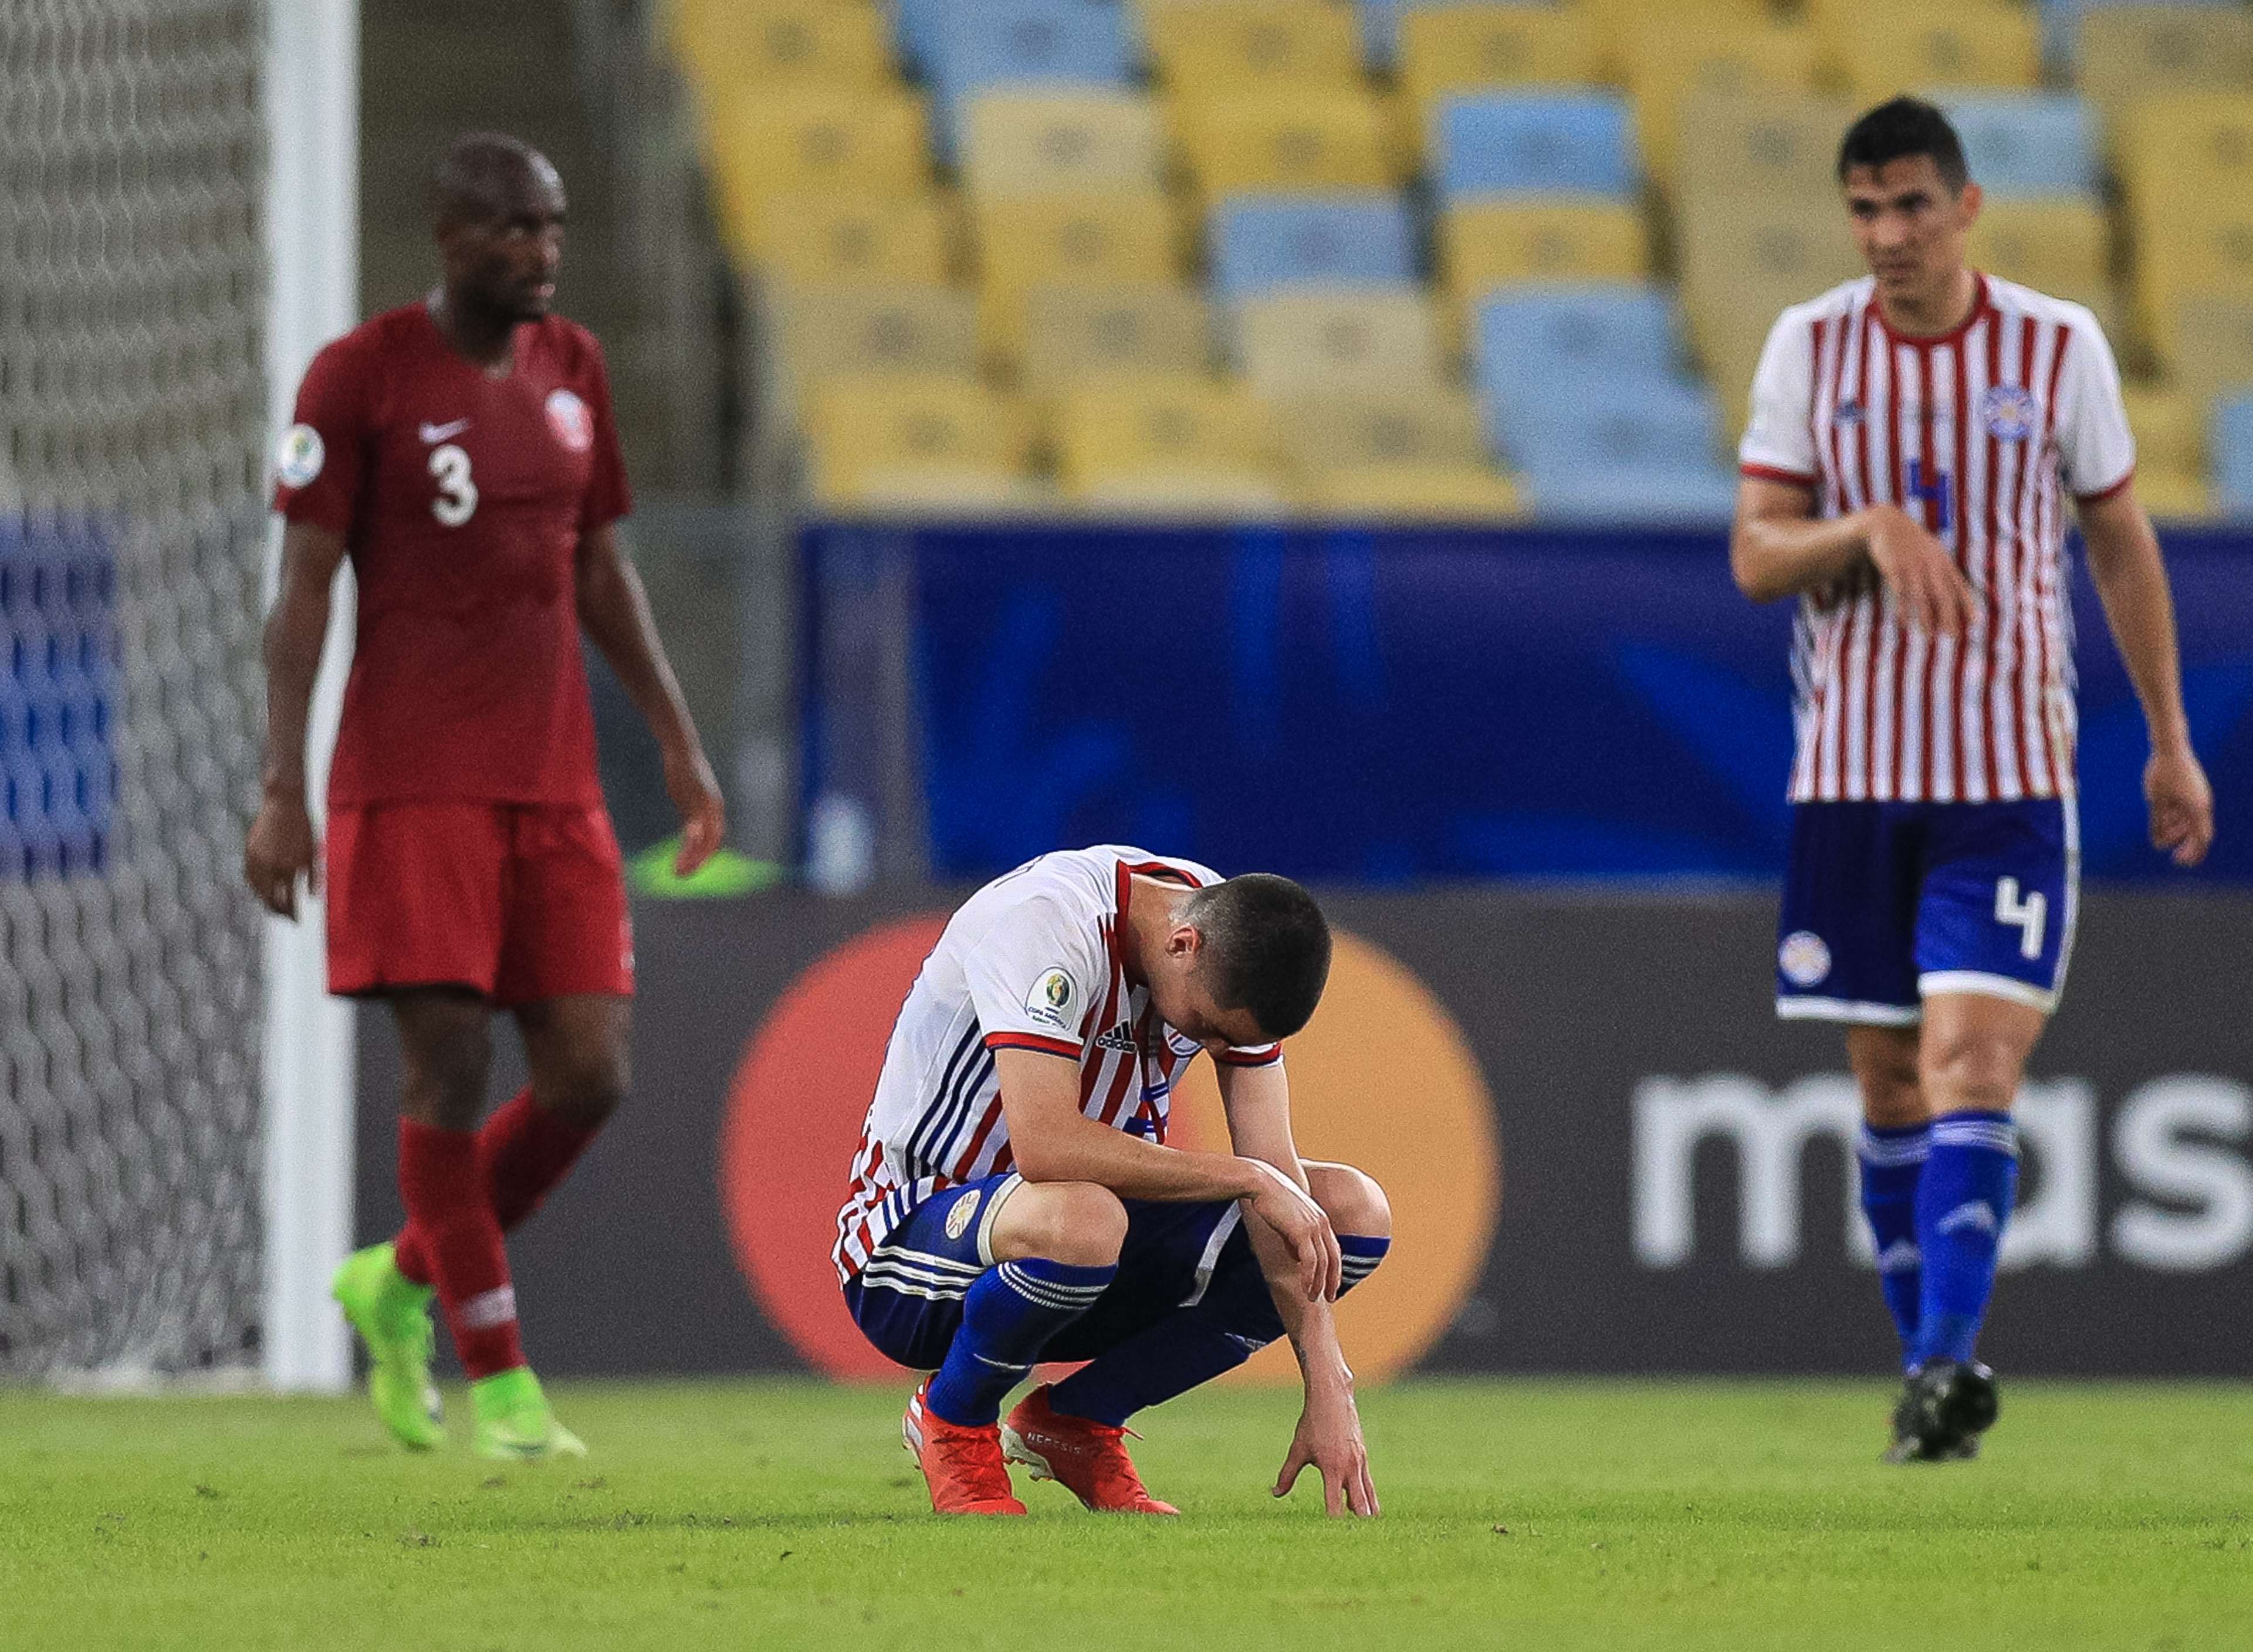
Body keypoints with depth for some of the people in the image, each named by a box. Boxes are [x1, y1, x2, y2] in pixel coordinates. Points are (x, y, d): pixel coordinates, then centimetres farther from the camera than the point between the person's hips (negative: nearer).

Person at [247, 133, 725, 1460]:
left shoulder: (571, 368, 12)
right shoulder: (360, 378, -5)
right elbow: (304, 584, -7)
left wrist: (680, 742, 16)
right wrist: (282, 790, -13)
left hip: (555, 786, 6)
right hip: (413, 787, -6)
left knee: (590, 1076, -1)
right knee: (452, 1067, -8)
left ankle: (404, 1280, 21)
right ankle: (500, 1384, 1)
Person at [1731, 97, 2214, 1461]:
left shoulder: (2059, 347, 0)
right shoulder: (1809, 350, 2)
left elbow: (2123, 544, 11)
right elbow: (1756, 556, 1)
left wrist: (2171, 743, 13)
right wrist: (1869, 530, -19)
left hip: (2013, 773, -2)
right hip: (1853, 771, 2)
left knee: (1971, 1059, -16)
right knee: (1891, 1083, 5)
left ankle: (1944, 1364, -24)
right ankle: (1932, 1366, 16)